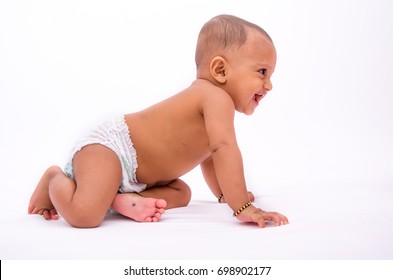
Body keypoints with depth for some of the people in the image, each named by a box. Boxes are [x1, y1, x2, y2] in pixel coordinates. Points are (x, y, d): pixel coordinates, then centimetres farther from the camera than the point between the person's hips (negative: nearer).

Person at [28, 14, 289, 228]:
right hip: (107, 146, -11)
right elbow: (224, 148, -33)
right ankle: (56, 180, 2)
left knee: (181, 194, 20)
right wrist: (243, 207, -33)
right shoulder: (217, 98, -19)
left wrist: (225, 194, 32)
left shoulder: (208, 99, 14)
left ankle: (122, 198, -1)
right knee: (85, 216, -30)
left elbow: (207, 154, 29)